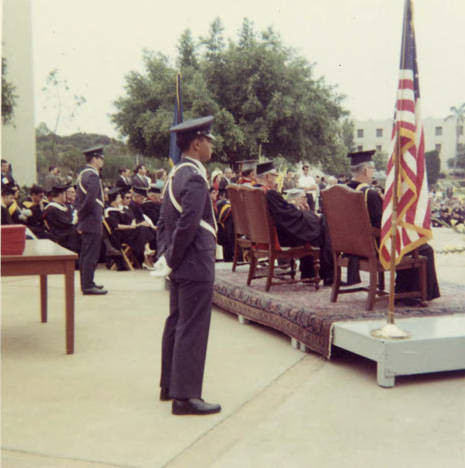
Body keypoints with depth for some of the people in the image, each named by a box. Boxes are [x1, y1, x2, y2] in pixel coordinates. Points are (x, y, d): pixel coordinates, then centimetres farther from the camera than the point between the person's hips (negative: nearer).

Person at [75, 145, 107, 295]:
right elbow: (91, 199, -26)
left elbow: (77, 198, 18)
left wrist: (80, 216, 16)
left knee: (85, 254, 15)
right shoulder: (93, 175, -16)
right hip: (93, 222, -10)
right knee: (91, 254, -6)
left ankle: (86, 282, 24)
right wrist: (82, 214, -14)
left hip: (85, 223, 10)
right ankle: (88, 286, -3)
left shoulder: (83, 174, 14)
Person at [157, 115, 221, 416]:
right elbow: (187, 226, -24)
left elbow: (164, 221, 15)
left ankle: (169, 386, 29)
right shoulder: (195, 178, -19)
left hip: (181, 266, 10)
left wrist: (165, 254, 12)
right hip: (196, 266, -10)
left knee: (176, 323, 17)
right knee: (192, 329, -4)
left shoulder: (175, 174, 12)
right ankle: (185, 396, 3)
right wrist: (173, 258, -13)